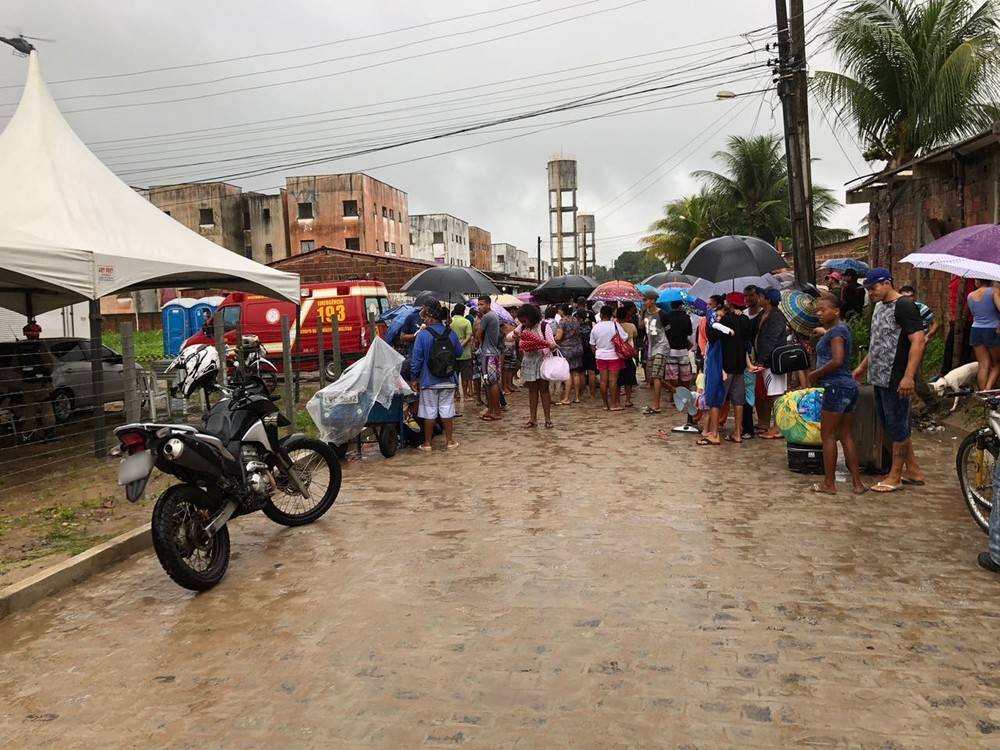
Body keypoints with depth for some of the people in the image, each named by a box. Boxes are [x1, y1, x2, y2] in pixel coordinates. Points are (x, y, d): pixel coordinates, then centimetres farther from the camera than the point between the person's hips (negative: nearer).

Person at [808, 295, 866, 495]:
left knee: (828, 435, -1)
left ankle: (829, 484, 5)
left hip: (836, 388, -9)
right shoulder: (841, 329, 16)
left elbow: (837, 360, -23)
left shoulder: (836, 331, -13)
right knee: (847, 436, 11)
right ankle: (857, 483, 13)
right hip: (848, 387, 9)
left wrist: (815, 374, -13)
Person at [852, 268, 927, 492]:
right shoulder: (879, 306, 15)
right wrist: (863, 366, 26)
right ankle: (913, 471, 27)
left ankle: (895, 477, 10)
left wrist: (908, 376, -27)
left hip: (895, 381, -9)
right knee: (892, 427, 15)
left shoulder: (904, 306, -13)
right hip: (879, 378, 9)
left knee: (897, 427, 1)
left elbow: (918, 340, -21)